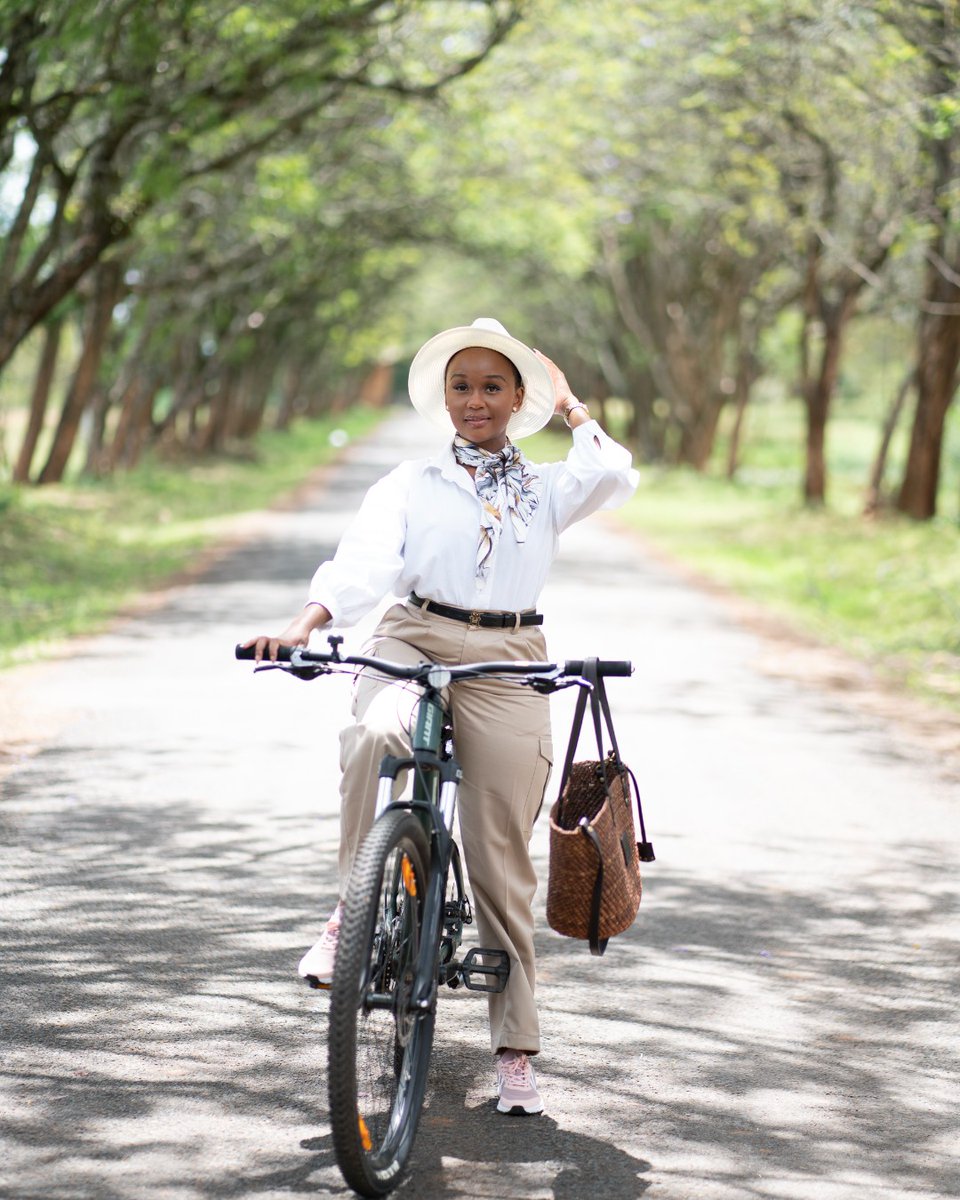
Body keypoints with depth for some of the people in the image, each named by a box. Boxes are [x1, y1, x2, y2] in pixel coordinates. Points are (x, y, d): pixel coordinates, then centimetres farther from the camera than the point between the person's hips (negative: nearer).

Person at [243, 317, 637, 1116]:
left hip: (506, 664, 1)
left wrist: (570, 405, 11)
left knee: (501, 860, -2)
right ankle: (354, 909, -21)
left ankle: (517, 1048, 7)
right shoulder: (412, 484, 13)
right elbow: (363, 562, -3)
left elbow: (613, 479, -4)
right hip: (413, 639, -1)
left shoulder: (545, 490, 17)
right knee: (376, 734, -37)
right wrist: (305, 625, -21)